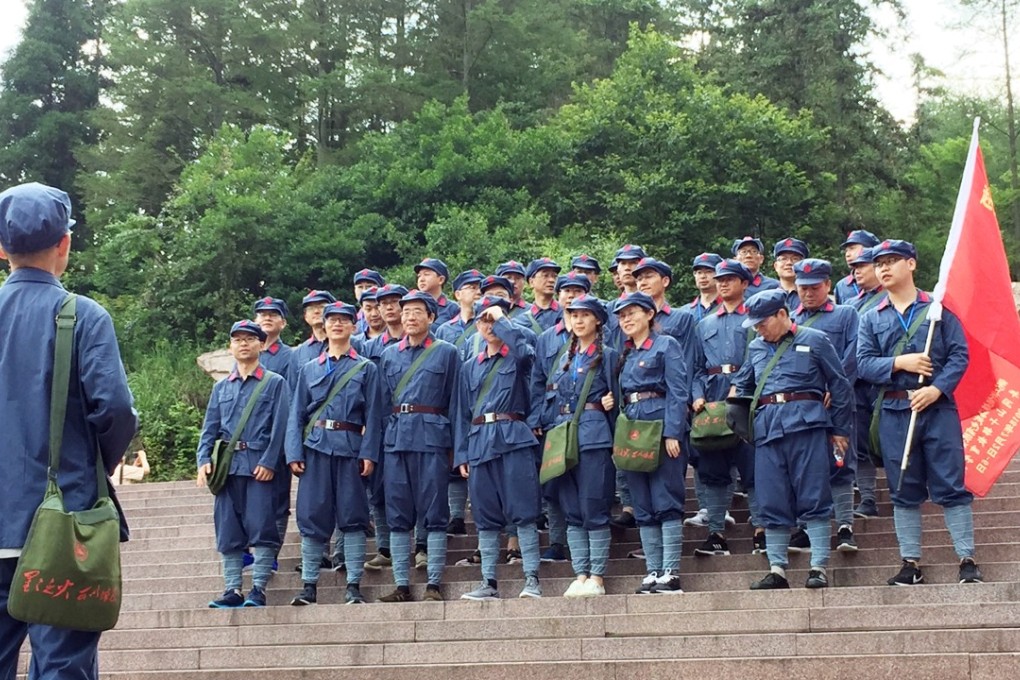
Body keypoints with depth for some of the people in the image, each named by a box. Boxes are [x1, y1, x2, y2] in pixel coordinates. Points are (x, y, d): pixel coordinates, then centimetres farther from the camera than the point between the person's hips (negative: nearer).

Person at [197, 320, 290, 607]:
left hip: (259, 466, -4)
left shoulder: (275, 383, 5)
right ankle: (233, 590, 8)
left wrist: (269, 462, -13)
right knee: (228, 530, 3)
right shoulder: (221, 387, 17)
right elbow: (210, 428, 14)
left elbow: (279, 425, -3)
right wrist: (204, 459, -1)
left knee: (261, 527, -7)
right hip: (228, 466, 4)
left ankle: (258, 589, -1)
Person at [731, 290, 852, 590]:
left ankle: (818, 568, -1)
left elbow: (839, 386, 7)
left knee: (813, 497, -5)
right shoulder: (756, 348, 18)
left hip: (806, 424, -4)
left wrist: (840, 429, 5)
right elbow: (742, 383, 30)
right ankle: (777, 570, 9)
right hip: (767, 426, 4)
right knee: (771, 501, 3)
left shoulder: (814, 340, 5)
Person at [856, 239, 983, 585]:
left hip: (937, 406, -2)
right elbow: (864, 363, 2)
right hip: (894, 412, 2)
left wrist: (936, 389, -15)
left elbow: (959, 354, -2)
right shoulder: (871, 319, 11)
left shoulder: (939, 308, 4)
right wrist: (899, 363, -14)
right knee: (904, 490, 6)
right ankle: (911, 563, 12)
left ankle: (967, 560, 4)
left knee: (951, 486, -2)